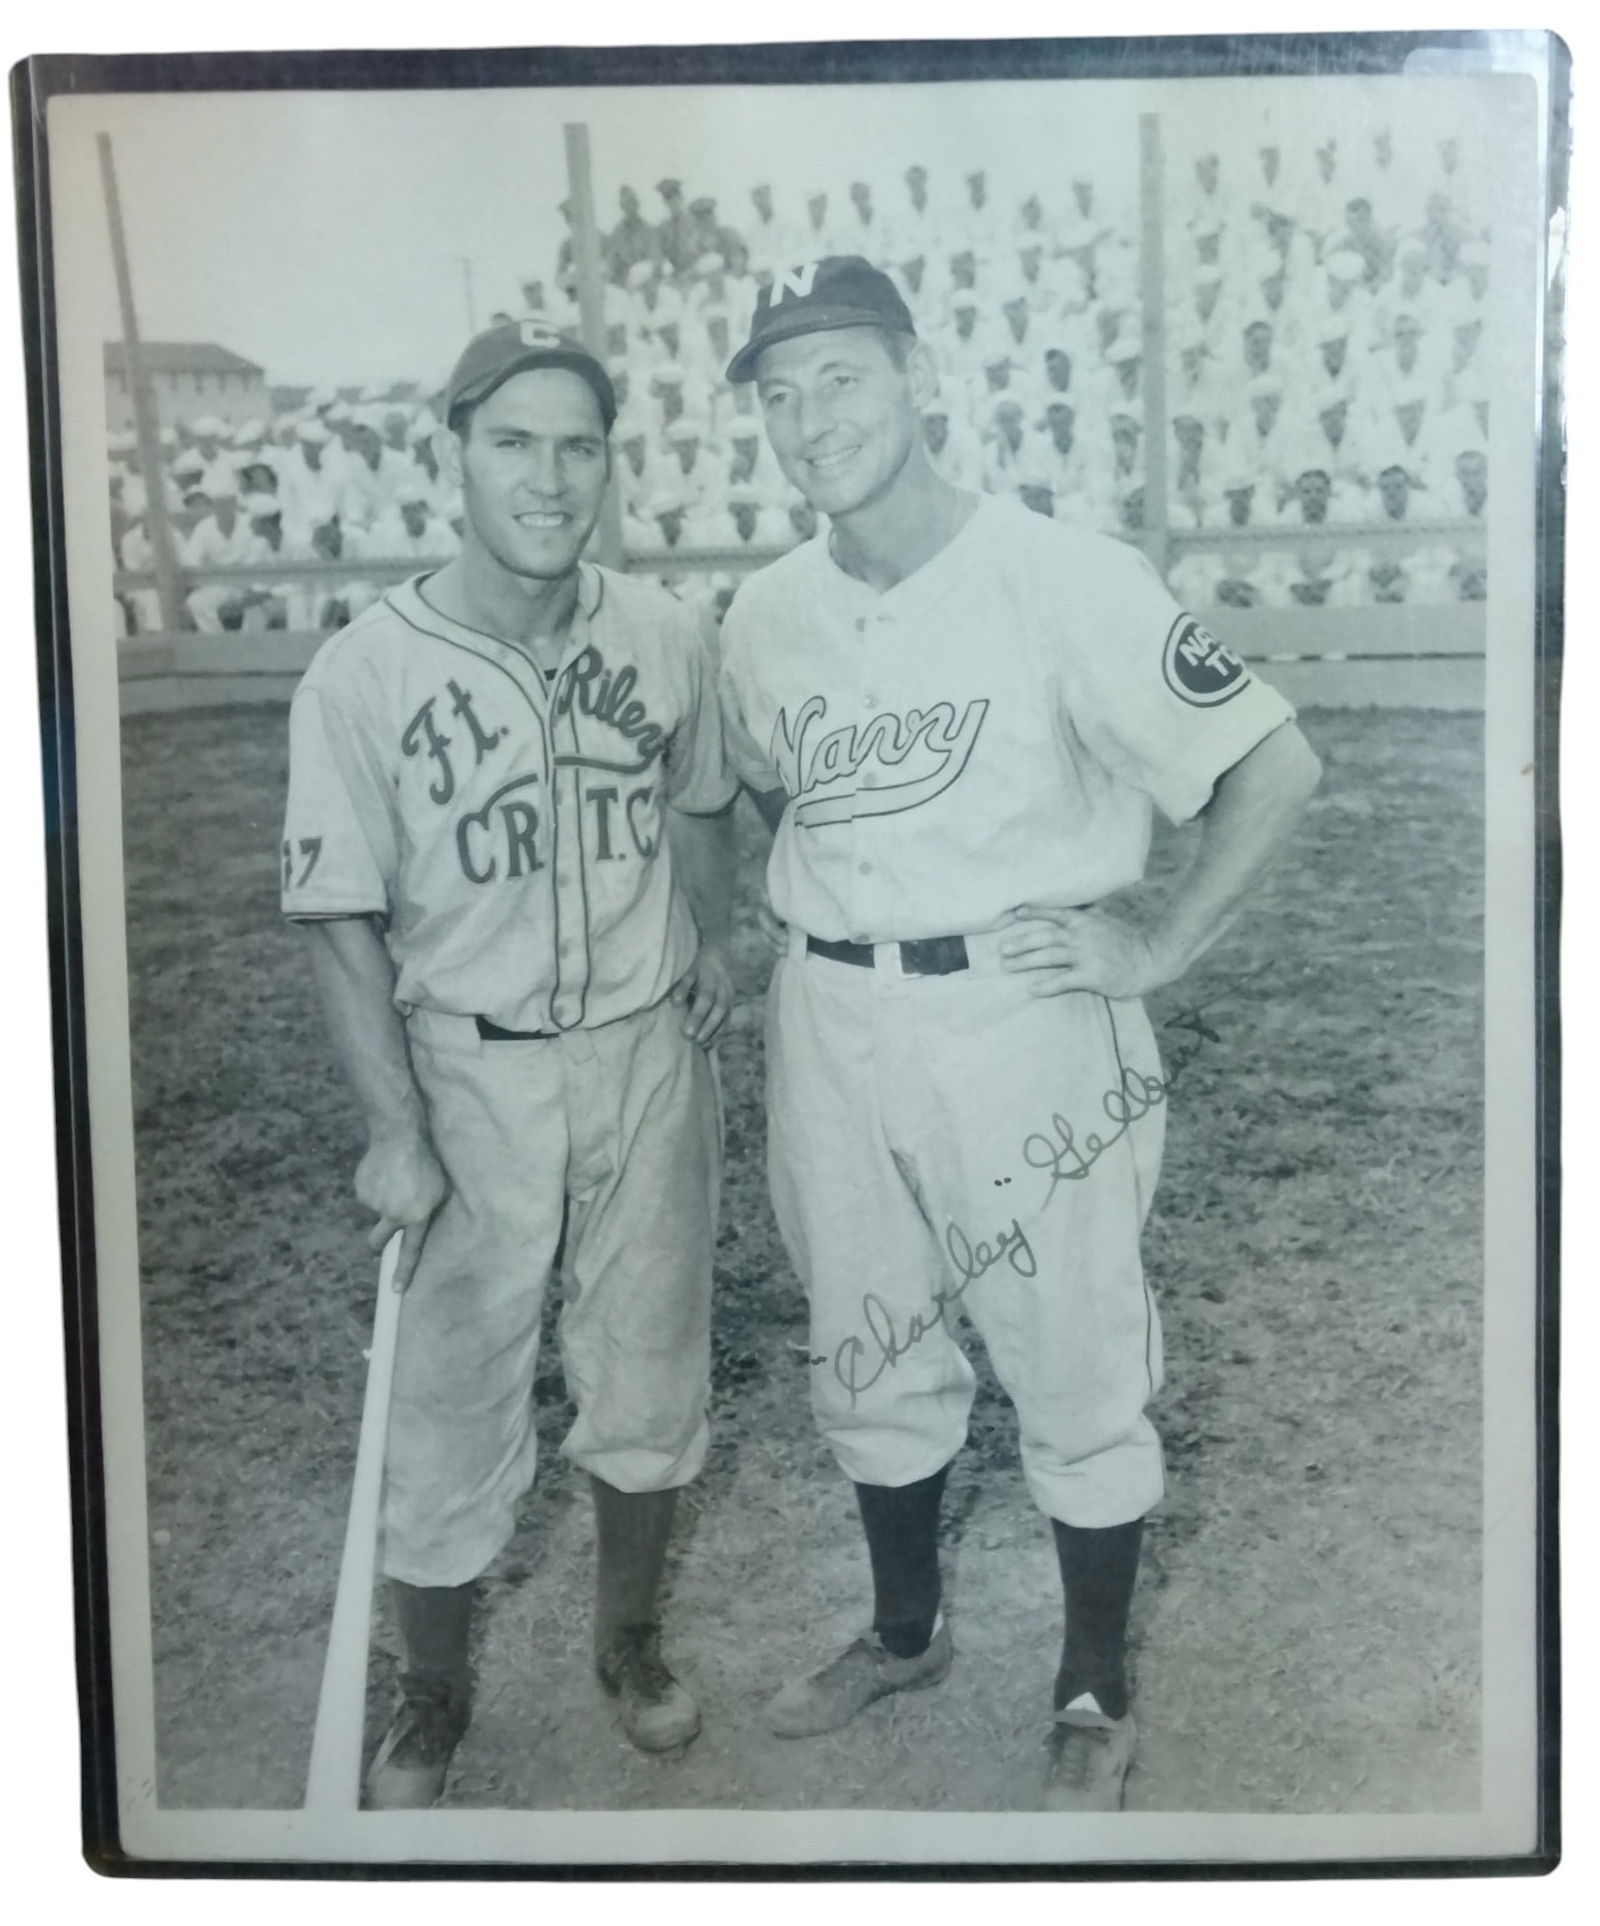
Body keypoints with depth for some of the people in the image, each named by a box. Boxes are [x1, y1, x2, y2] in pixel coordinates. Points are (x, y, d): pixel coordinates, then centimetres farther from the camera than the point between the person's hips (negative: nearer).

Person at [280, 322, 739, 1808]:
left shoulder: (660, 637, -5)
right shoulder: (364, 672, -14)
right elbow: (343, 922, -12)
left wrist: (708, 944, 8)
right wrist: (394, 1130, -16)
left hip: (647, 1055, 3)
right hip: (470, 1072, -3)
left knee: (647, 1369, 17)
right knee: (447, 1403, 6)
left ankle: (629, 1640, 41)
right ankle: (431, 1697, 30)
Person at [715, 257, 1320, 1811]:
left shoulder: (1061, 579, -14)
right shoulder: (764, 615, 3)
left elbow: (1273, 764, -12)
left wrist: (1154, 949, -13)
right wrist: (808, 921, 9)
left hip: (1021, 1014, -5)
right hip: (828, 1024, 5)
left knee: (1079, 1374, 7)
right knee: (867, 1358, 19)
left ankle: (1095, 1696, 28)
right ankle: (905, 1632, 42)